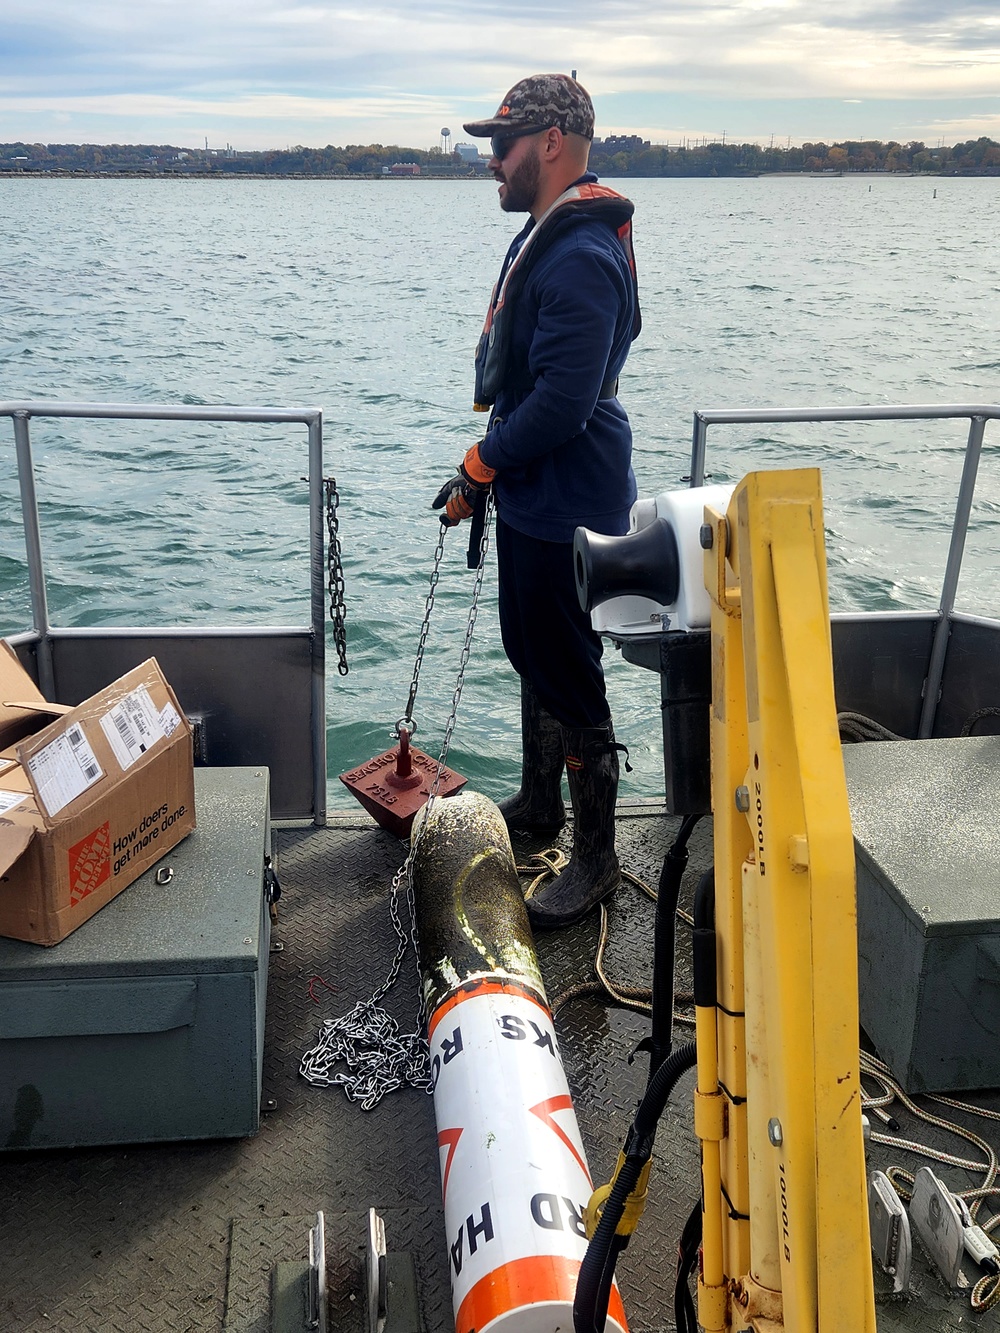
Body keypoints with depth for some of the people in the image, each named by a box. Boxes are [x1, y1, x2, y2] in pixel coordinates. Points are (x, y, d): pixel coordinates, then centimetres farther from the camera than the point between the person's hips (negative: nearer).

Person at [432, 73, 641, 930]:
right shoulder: (542, 237, 12)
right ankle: (538, 804, 41)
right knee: (532, 656, 22)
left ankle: (596, 860, 14)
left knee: (569, 679, -1)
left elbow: (562, 403, -28)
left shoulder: (582, 257, -22)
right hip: (532, 497, 11)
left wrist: (479, 468, -15)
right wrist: (491, 471, 13)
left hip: (567, 511, -11)